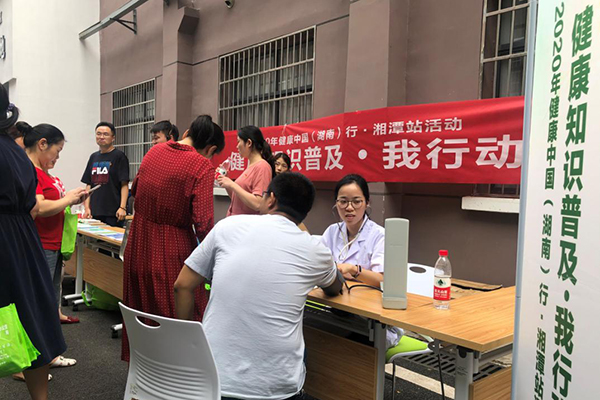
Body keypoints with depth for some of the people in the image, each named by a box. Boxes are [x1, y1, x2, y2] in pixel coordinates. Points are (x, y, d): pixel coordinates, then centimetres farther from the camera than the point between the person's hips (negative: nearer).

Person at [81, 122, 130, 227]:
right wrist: (87, 208, 8)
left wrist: (122, 207, -17)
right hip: (95, 212, 5)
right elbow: (89, 184, 17)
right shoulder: (94, 157, 16)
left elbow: (124, 185, -8)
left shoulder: (119, 156, -2)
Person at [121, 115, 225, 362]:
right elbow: (203, 223, -21)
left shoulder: (154, 152, 4)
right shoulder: (202, 166, -16)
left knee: (142, 312, 21)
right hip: (172, 253, -7)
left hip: (139, 247, 7)